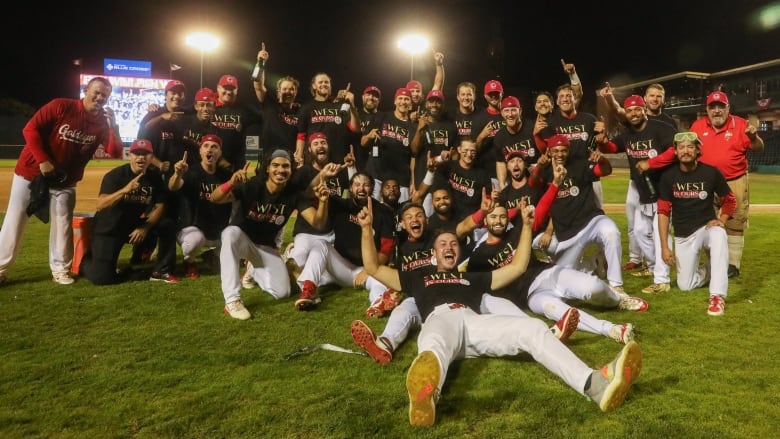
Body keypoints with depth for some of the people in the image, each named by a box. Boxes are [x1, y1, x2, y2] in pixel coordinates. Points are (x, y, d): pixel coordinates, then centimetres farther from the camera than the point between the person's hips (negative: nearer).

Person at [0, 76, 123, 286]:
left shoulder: (103, 123, -3)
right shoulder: (61, 106, -14)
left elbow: (116, 153, -12)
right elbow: (30, 129, -14)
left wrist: (112, 125, -23)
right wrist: (43, 160, -20)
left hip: (65, 182, 3)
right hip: (31, 172, -3)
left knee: (63, 224, 4)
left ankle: (60, 270, 15)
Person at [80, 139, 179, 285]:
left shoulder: (154, 176, -5)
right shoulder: (115, 175, -18)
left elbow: (160, 206, -4)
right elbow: (100, 205, -30)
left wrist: (145, 228, -19)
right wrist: (125, 190, -45)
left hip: (135, 224, 5)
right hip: (109, 228, -4)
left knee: (168, 224, -17)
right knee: (101, 277, -14)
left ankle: (161, 271, -6)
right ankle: (87, 261, 24)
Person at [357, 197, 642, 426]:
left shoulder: (473, 278, 41)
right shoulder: (419, 278, 36)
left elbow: (517, 267, 38)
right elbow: (373, 268, 29)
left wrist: (526, 225, 33)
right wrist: (367, 228, 21)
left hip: (474, 322, 3)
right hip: (440, 320, -3)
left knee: (533, 328, -25)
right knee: (434, 345, -43)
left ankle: (595, 384, -47)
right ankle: (425, 395, -80)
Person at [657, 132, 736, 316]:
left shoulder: (711, 173, -8)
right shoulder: (668, 176, -6)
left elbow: (730, 200, 6)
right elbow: (663, 212, -5)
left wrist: (721, 220, -13)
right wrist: (664, 246, -10)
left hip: (707, 227, -1)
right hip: (683, 236, 2)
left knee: (719, 236, -39)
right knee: (685, 285, 0)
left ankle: (717, 296, -34)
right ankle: (711, 270, 34)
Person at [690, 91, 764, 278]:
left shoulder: (740, 124, -8)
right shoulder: (698, 126, -1)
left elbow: (758, 149, -12)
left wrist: (753, 137, -33)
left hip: (735, 183, -3)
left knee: (734, 224, 4)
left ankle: (733, 264, 13)